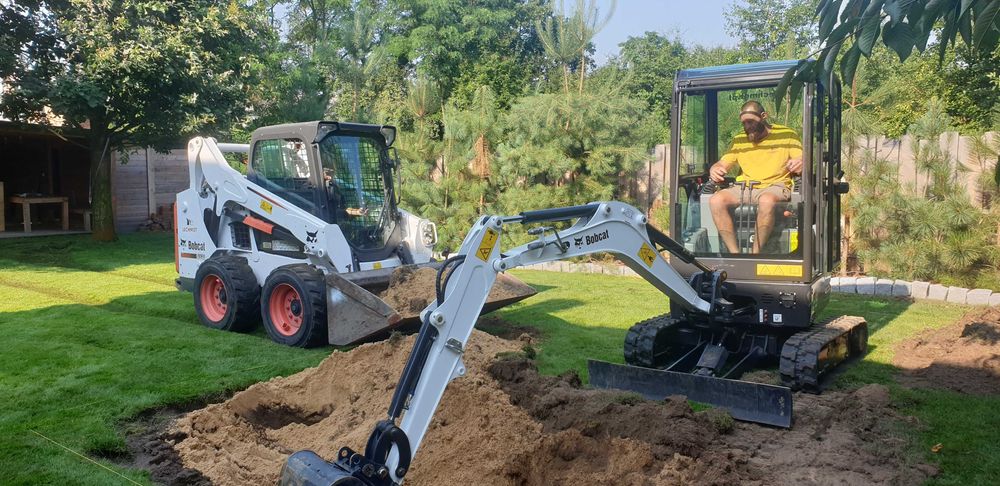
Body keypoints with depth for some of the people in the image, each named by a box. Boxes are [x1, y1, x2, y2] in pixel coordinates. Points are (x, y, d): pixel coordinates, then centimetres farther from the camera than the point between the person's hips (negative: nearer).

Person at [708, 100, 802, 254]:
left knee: (766, 201, -40)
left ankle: (755, 253, -31)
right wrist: (714, 169, -10)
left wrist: (801, 164, -27)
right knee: (716, 200, -26)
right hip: (744, 188, 4)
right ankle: (734, 253, -27)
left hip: (775, 186, -4)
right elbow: (722, 164, 15)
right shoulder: (739, 140, 18)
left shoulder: (787, 135, 6)